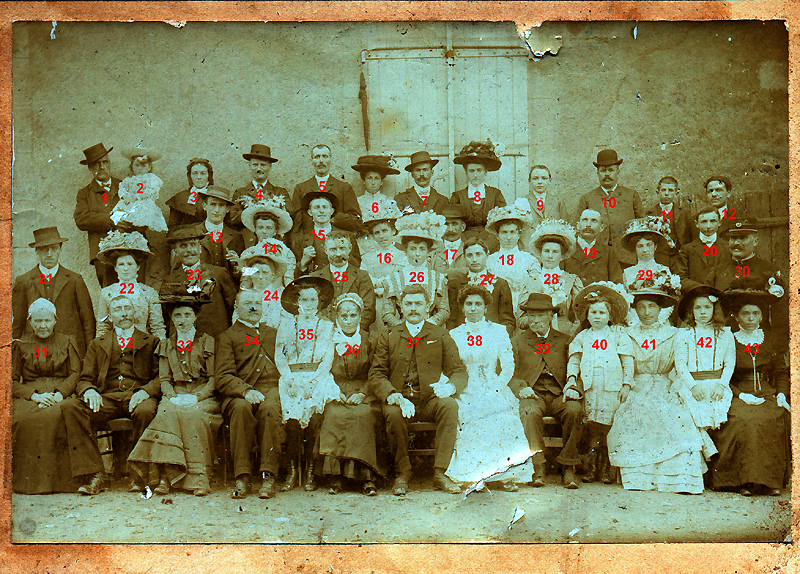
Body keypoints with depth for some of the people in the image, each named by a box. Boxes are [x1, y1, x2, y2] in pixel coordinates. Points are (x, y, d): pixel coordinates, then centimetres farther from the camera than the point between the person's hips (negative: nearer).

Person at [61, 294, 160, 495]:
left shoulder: (151, 342, 19)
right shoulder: (97, 345, 25)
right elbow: (85, 379, 17)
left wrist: (145, 391, -15)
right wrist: (89, 390, -9)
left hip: (138, 397, -2)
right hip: (107, 398, 3)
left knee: (145, 411, -40)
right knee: (70, 406, -27)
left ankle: (139, 475, -23)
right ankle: (94, 475, -30)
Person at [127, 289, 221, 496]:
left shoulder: (208, 343, 9)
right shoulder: (165, 346, 19)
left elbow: (214, 378, 2)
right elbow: (164, 379, 13)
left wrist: (196, 397, -15)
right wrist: (173, 397, -9)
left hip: (203, 398, -2)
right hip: (175, 397, 2)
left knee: (192, 415, -35)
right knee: (168, 413, -33)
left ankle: (198, 477, -37)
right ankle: (167, 474, -39)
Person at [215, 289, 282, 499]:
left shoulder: (272, 334, 29)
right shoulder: (227, 337, 15)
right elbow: (223, 378, 1)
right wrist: (246, 391, -18)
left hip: (271, 388, 2)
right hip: (238, 394, -1)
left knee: (269, 409, -35)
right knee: (242, 408, -37)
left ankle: (268, 476, -37)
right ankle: (242, 477, -36)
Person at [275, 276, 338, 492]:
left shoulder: (326, 326, 15)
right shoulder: (286, 325, 17)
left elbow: (328, 358, 6)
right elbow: (279, 356, 9)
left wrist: (313, 381, -10)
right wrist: (290, 380, -7)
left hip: (318, 378, -1)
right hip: (291, 378, 1)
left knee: (314, 414, -25)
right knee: (292, 415, -24)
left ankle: (310, 470, -15)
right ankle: (292, 470, -16)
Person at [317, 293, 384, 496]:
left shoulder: (369, 341, 12)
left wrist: (362, 393, -9)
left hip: (363, 397, 0)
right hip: (337, 396, 0)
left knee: (363, 415, -33)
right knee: (334, 415, -32)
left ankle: (366, 475, -32)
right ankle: (335, 475, -30)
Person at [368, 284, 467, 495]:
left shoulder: (441, 336, 12)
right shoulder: (387, 336, 11)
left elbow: (459, 371, 7)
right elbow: (376, 375, 3)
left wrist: (450, 386, -19)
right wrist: (393, 396, -19)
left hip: (430, 401, 1)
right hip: (399, 400, 0)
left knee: (450, 405, -32)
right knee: (393, 413, -35)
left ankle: (440, 473, -25)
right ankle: (402, 474, -14)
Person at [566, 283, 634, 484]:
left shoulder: (618, 335, 12)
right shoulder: (582, 337, 19)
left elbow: (628, 361, 8)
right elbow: (574, 359, 16)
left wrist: (627, 384, -1)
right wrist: (572, 377, -2)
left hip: (612, 387, -2)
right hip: (590, 387, 2)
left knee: (609, 427, -9)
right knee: (593, 427, -5)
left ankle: (609, 469, -3)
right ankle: (593, 468, -1)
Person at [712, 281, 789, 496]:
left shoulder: (770, 339, 15)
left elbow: (781, 371, 16)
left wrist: (782, 393, -2)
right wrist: (741, 396, -12)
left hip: (767, 394, 2)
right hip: (739, 395, -2)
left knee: (774, 416, -31)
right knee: (744, 419, -34)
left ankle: (771, 479, -23)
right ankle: (745, 480, -27)